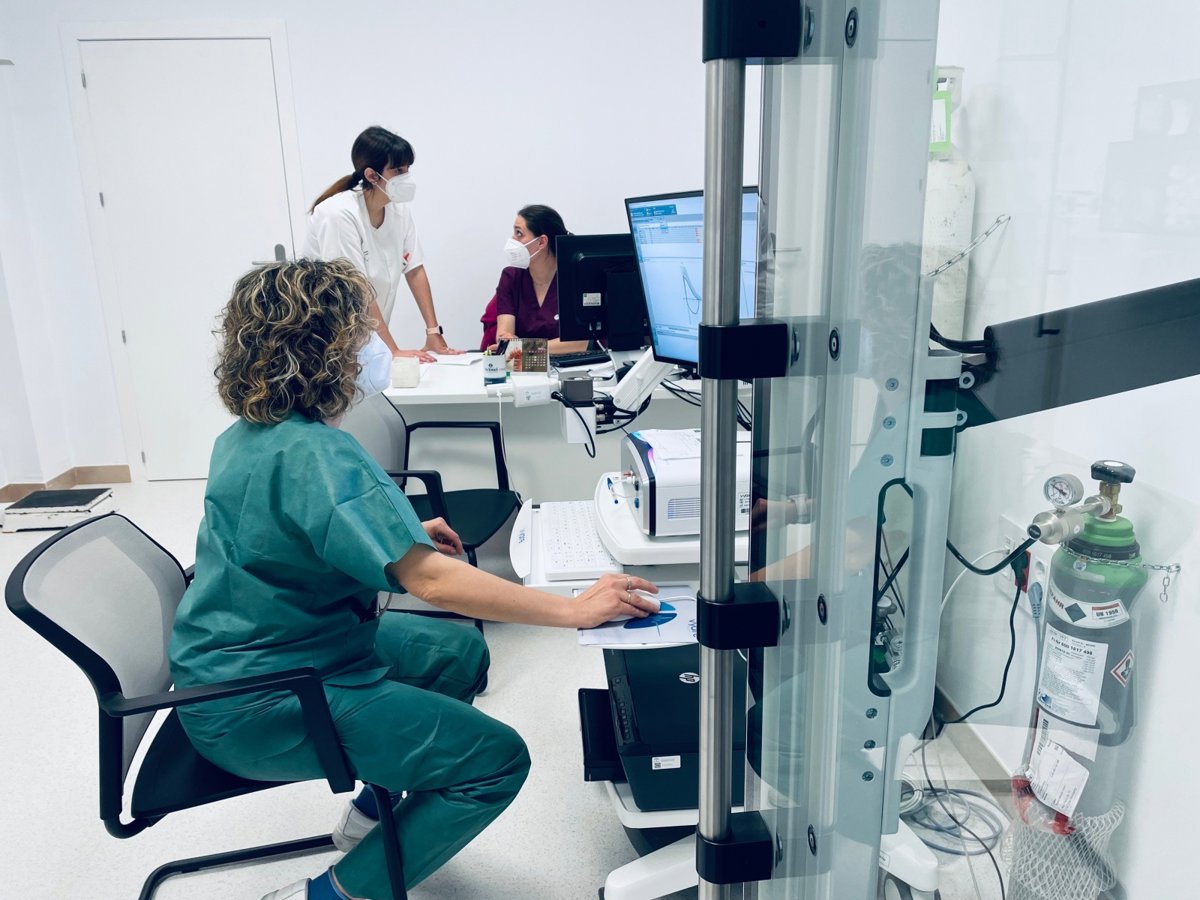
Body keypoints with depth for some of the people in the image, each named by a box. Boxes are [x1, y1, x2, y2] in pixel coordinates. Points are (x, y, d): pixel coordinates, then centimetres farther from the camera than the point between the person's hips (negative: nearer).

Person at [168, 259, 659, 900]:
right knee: (497, 758, -10)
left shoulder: (245, 436, 4)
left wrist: (401, 533, 12)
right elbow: (431, 581, -33)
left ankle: (376, 810, 28)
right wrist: (575, 610, -27)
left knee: (459, 649, 19)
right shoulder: (315, 454, -27)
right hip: (258, 709, -10)